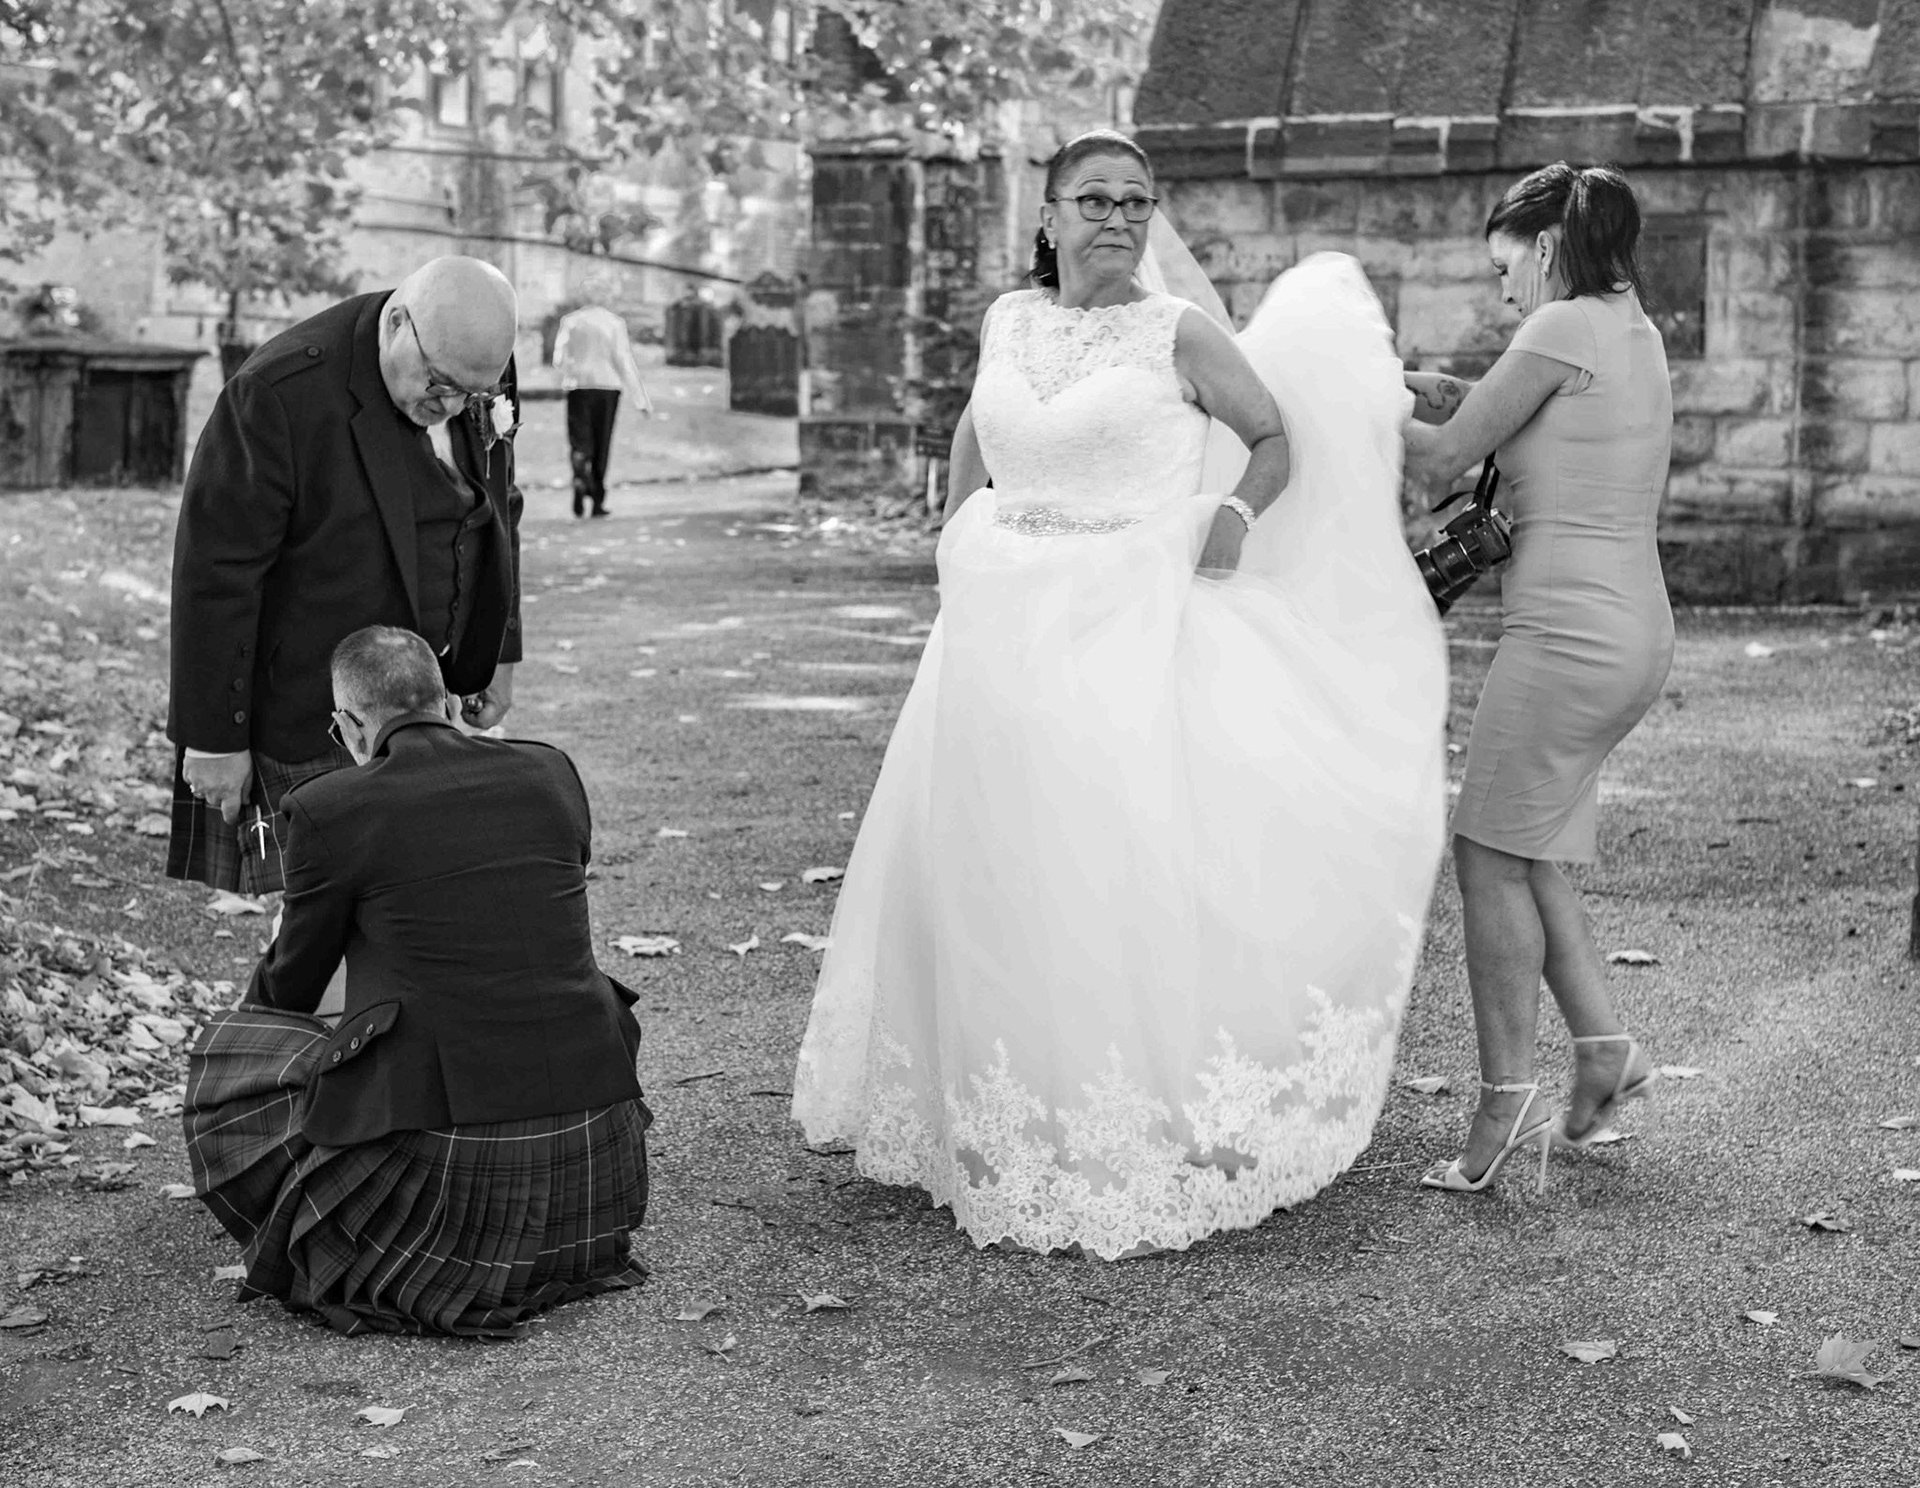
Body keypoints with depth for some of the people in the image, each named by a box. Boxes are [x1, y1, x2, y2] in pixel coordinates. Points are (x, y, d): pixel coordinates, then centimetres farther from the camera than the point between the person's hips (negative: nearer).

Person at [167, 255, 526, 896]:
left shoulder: (481, 375, -1)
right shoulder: (281, 393, -23)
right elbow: (216, 570, -20)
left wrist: (499, 652, 18)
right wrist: (214, 739, -18)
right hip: (309, 711, -6)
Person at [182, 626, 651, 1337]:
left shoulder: (328, 809, -5)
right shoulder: (552, 774, 7)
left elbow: (292, 984, 11)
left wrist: (254, 1003, 37)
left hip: (445, 1139, -4)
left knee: (226, 1049, 19)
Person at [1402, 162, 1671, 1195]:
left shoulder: (1562, 329, -10)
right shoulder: (1636, 334, 16)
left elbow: (1445, 460, -6)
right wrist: (1458, 401, 11)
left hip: (1570, 630, -9)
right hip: (1634, 633, 9)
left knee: (1490, 857, -2)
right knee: (1520, 850, 16)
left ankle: (1506, 1097, -1)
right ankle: (1601, 1043, 14)